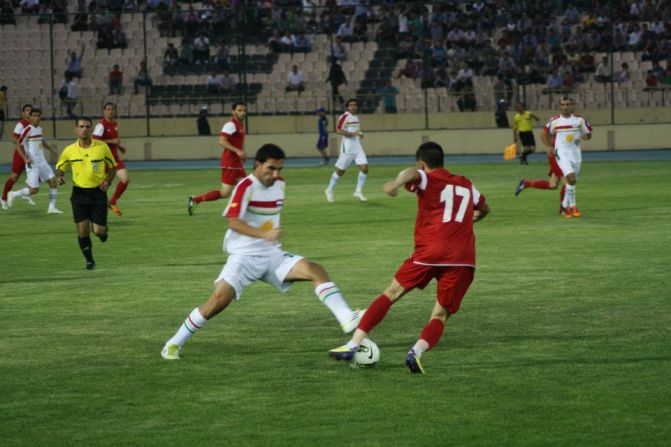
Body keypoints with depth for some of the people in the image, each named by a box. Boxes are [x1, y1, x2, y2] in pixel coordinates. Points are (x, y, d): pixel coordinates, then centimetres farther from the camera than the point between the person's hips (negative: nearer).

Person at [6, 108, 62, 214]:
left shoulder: (39, 129, 10)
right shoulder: (28, 130, -14)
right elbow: (18, 145, -15)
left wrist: (51, 149, 29)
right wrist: (26, 159, -23)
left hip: (42, 162, 8)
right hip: (32, 164, -8)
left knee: (53, 181, 0)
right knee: (34, 189, -10)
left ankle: (51, 207, 7)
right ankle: (13, 195, 13)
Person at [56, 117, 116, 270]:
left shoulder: (102, 147, -3)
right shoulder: (69, 150, -1)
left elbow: (112, 167, 9)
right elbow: (59, 167, 13)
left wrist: (108, 181, -9)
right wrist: (60, 176, -10)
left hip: (98, 193, -1)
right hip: (79, 193, 1)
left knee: (98, 230, -4)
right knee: (82, 230, -5)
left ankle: (104, 231, 35)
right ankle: (89, 260, 16)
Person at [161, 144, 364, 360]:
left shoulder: (280, 184, 8)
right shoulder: (246, 186, -14)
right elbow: (233, 222, -26)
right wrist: (264, 234, -37)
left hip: (273, 255, 6)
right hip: (244, 256, -6)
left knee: (316, 270, -15)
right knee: (218, 300, -19)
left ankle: (347, 320, -24)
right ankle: (174, 344, -3)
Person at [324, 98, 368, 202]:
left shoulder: (356, 117, 15)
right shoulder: (344, 117, -10)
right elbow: (338, 130, -19)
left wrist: (359, 134, 10)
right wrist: (353, 133, -23)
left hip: (357, 147, 7)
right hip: (347, 147, -7)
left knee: (364, 167, -7)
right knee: (340, 170, 0)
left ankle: (358, 191, 2)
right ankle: (329, 191, 17)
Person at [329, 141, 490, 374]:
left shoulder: (427, 180, 9)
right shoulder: (466, 185, 24)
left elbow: (412, 173, -17)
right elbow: (485, 208, 44)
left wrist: (397, 183, -36)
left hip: (429, 253, -3)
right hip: (463, 260, 3)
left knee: (391, 294, 11)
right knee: (440, 315, 6)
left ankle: (353, 345, 6)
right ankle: (418, 351, -24)